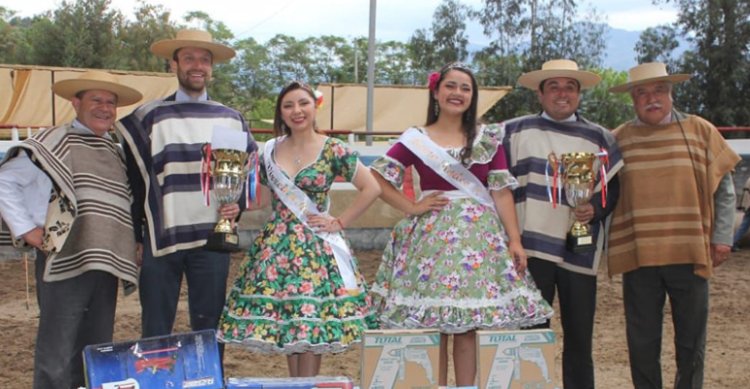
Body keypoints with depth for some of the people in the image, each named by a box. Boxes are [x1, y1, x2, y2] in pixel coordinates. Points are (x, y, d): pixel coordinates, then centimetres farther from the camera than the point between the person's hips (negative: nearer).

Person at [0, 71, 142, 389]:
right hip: (65, 263, -7)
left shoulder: (114, 151, 18)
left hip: (106, 265, 7)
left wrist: (132, 242, 13)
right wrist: (25, 229, -9)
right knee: (57, 360, -4)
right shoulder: (55, 142, -3)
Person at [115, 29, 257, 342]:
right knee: (155, 331, 3)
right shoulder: (148, 118, 2)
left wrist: (237, 205, -1)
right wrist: (136, 235, 2)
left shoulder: (231, 119, 11)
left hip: (211, 238, 2)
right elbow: (132, 180, 5)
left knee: (209, 328, 7)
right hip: (160, 238, -2)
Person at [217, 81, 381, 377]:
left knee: (310, 323, -3)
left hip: (316, 246, -4)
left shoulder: (333, 150, -6)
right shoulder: (270, 150, 7)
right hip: (276, 245, 4)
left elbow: (372, 188, -7)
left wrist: (339, 223, -8)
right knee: (284, 318, 7)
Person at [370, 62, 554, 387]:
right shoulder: (415, 140, 3)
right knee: (429, 326, -2)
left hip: (480, 235, 1)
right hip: (432, 234, -1)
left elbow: (502, 192, 4)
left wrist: (515, 240, -3)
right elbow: (376, 179, 2)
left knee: (470, 327, 1)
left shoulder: (488, 139, 8)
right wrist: (411, 207, -5)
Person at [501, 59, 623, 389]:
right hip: (532, 247, -1)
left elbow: (612, 188, 9)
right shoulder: (515, 132, 7)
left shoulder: (598, 138, 11)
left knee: (579, 337, 6)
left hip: (580, 250, 1)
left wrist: (594, 209, -11)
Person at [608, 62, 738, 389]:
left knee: (691, 340, 8)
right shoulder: (618, 139, 5)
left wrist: (722, 237, 2)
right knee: (642, 341, 8)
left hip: (690, 253, 0)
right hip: (638, 255, 0)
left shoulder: (700, 131, 5)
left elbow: (723, 187, 8)